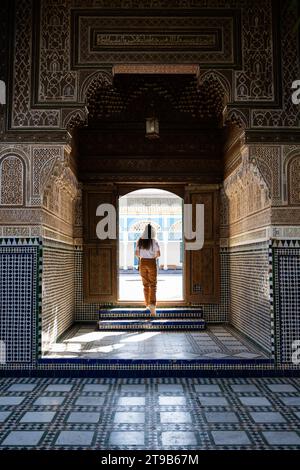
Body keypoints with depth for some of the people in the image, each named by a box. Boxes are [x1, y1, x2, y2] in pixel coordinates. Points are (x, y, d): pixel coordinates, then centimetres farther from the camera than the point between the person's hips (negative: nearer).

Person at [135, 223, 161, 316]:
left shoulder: (140, 240, -1)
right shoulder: (154, 241, -11)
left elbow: (136, 253, 1)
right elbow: (158, 254, -12)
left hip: (142, 263, 3)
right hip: (152, 263, -3)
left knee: (145, 285, 17)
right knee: (153, 285, -1)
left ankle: (147, 304, 25)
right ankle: (152, 304, -19)